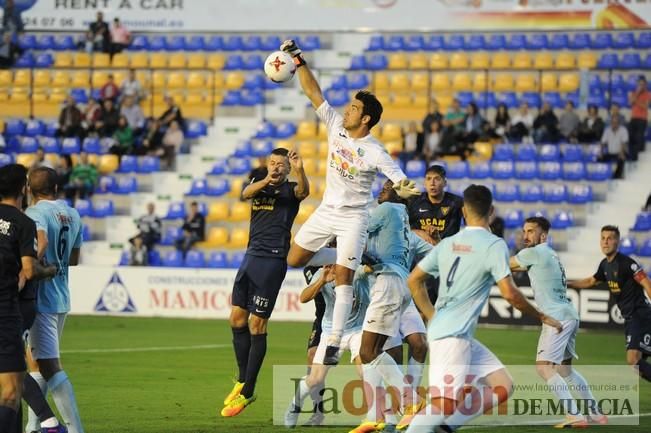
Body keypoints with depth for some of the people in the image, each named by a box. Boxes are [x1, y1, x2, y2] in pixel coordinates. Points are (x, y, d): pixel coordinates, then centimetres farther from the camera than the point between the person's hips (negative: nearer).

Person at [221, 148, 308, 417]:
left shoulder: (290, 190, 1)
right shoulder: (259, 186, 15)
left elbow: (304, 191, -23)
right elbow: (246, 193, -8)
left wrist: (300, 171, -44)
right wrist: (266, 181, -29)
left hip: (273, 260, -6)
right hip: (251, 256, 6)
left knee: (256, 324, -6)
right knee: (237, 318, 6)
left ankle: (247, 393, -2)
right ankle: (242, 383, 18)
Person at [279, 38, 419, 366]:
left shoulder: (375, 153, -19)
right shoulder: (336, 126, -4)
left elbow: (399, 181, -24)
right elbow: (313, 92, -2)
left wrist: (404, 190, -48)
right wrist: (299, 60, -9)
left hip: (352, 218, -6)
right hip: (326, 212, 6)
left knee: (343, 279, -11)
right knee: (293, 260, 8)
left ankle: (333, 345, -12)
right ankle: (352, 259, 25)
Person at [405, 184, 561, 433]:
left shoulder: (447, 243, 13)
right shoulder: (494, 245, -8)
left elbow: (413, 280, 17)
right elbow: (509, 293, -14)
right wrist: (541, 317, 0)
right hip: (453, 335, -8)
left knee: (502, 388, 7)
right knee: (447, 403, -15)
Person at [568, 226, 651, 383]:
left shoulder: (626, 263, -15)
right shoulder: (605, 265, 10)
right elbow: (591, 281, 29)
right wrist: (567, 283, 28)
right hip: (629, 318, 9)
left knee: (633, 360, -22)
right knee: (635, 363, 9)